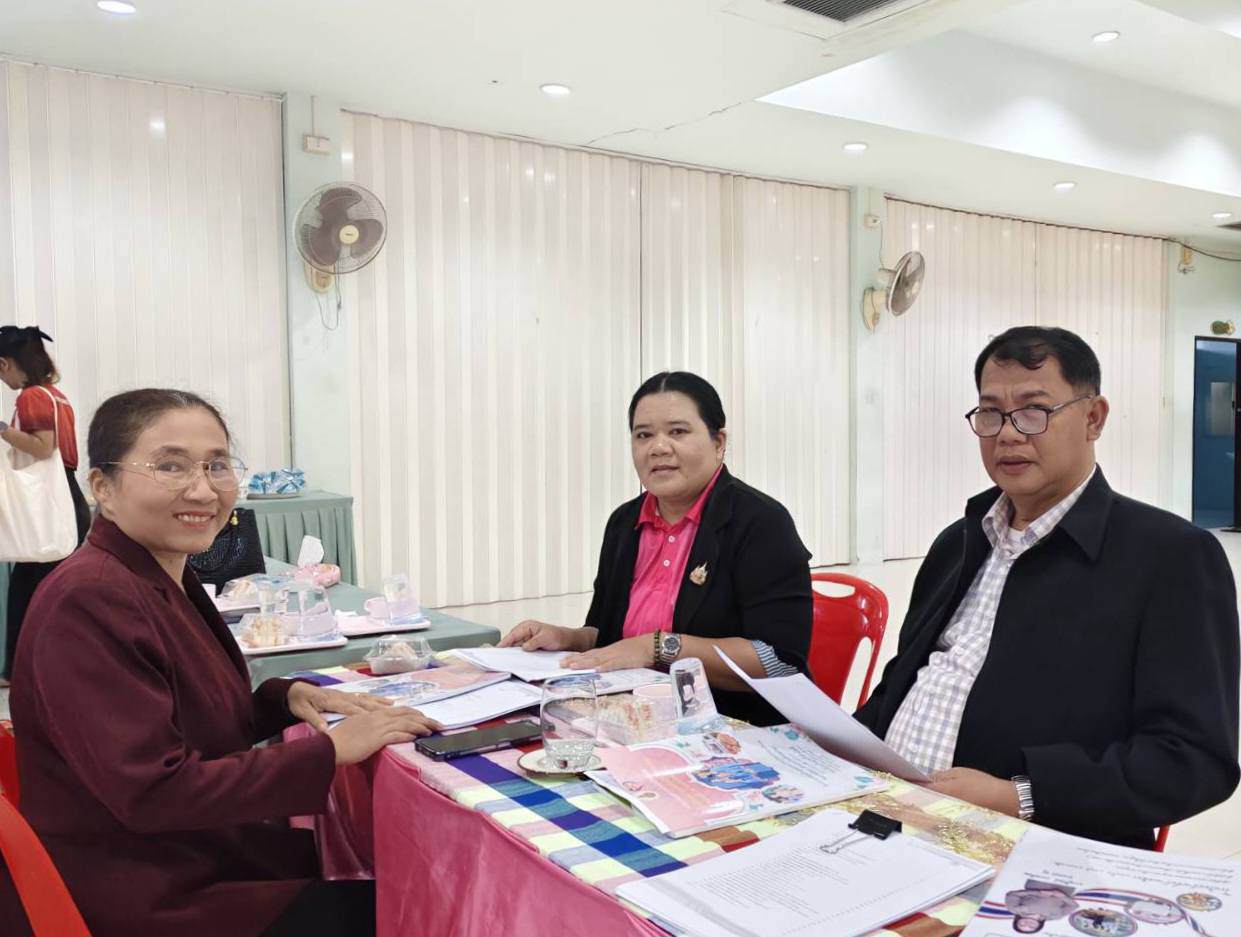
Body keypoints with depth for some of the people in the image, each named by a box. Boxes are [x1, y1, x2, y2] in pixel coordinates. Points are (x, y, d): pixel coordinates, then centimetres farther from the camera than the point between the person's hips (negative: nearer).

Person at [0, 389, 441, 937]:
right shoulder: (88, 602, -23)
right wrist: (330, 749, -24)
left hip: (198, 852, 8)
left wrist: (286, 698, -6)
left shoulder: (165, 582, 5)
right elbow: (153, 791, -27)